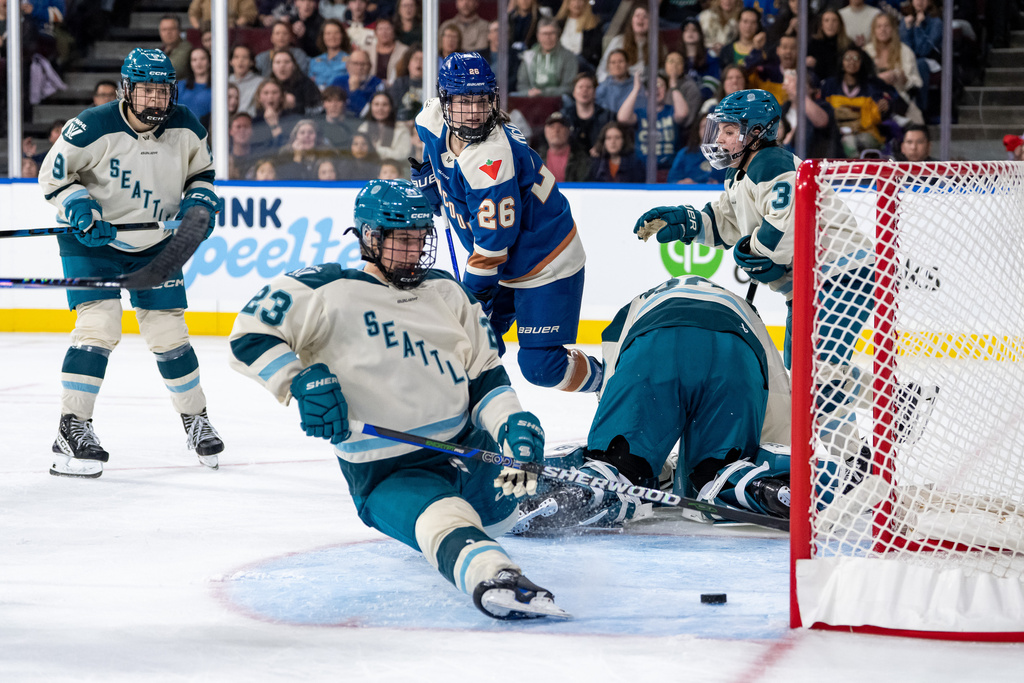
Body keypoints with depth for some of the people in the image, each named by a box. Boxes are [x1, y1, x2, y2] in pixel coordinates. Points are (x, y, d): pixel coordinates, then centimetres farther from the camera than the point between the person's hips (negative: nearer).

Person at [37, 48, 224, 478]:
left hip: (155, 245, 4)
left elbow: (201, 169, 11)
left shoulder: (185, 129, -7)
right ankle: (72, 429, -14)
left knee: (168, 330, 5)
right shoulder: (93, 128, -22)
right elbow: (53, 173, -13)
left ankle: (195, 419, 24)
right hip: (92, 241, -4)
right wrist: (79, 208, -26)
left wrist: (199, 201, -7)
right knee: (98, 326, -18)